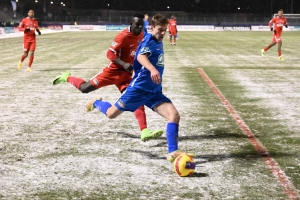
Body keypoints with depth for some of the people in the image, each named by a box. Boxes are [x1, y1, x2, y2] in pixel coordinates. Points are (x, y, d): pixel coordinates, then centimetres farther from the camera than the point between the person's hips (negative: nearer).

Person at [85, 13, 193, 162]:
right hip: (139, 88, -7)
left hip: (155, 91, 7)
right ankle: (97, 103, 41)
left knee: (174, 115, -13)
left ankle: (172, 152, -11)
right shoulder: (149, 40, -15)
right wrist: (152, 69, -52)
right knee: (111, 114, 7)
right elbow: (140, 56, -37)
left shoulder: (159, 43, 11)